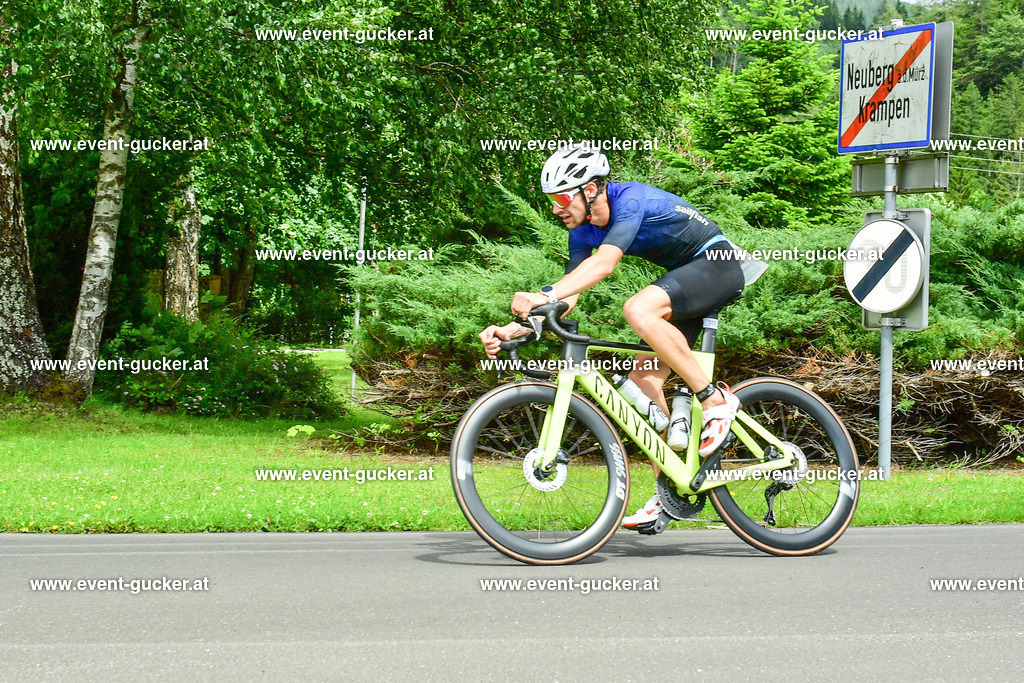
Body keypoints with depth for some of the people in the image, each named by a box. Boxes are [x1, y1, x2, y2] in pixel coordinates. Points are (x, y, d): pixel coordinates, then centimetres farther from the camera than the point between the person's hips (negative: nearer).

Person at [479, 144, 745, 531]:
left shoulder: (630, 200, -26)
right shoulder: (584, 230, -1)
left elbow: (604, 263, -42)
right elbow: (569, 297, -4)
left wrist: (545, 296, -53)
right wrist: (514, 330, -18)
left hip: (718, 266, -9)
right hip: (684, 276, 9)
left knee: (639, 309, -33)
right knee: (643, 380, -2)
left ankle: (715, 399, -22)